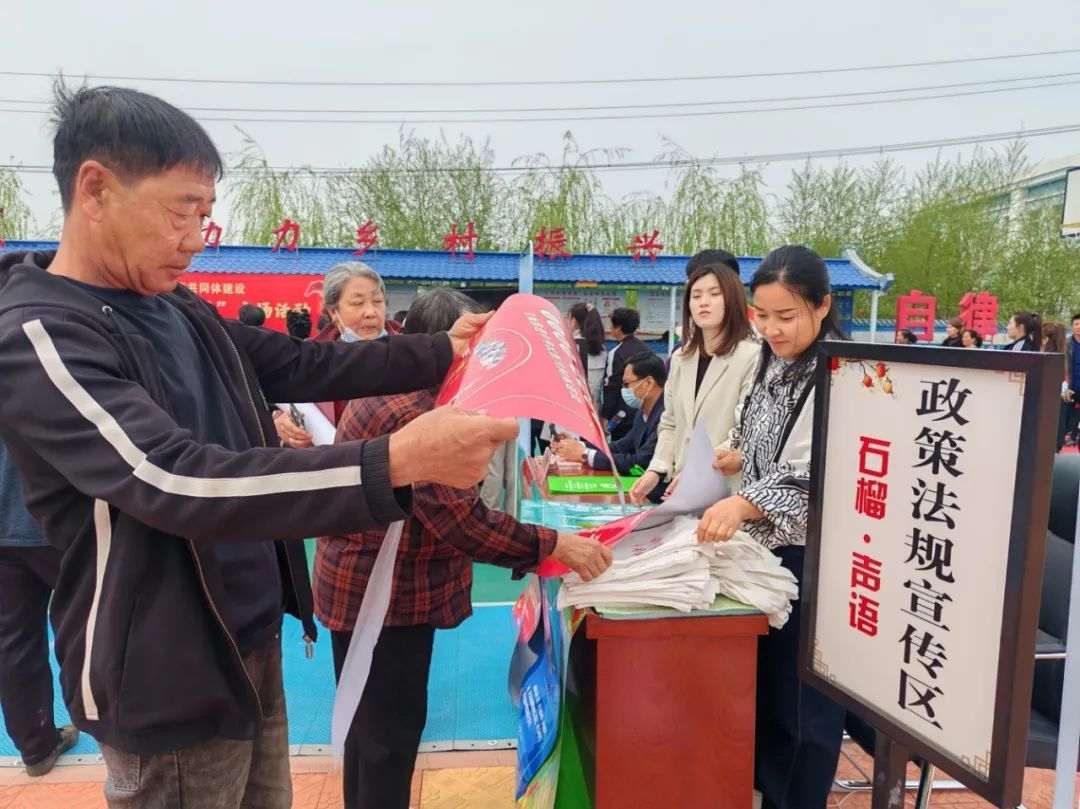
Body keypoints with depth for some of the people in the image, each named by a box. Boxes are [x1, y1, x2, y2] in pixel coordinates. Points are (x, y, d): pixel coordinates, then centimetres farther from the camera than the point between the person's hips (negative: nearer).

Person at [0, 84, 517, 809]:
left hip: (253, 641, 7)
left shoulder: (179, 310, 4)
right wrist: (395, 462, -40)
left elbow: (305, 366, 9)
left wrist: (441, 353, 4)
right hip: (169, 682, -7)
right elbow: (178, 483, -34)